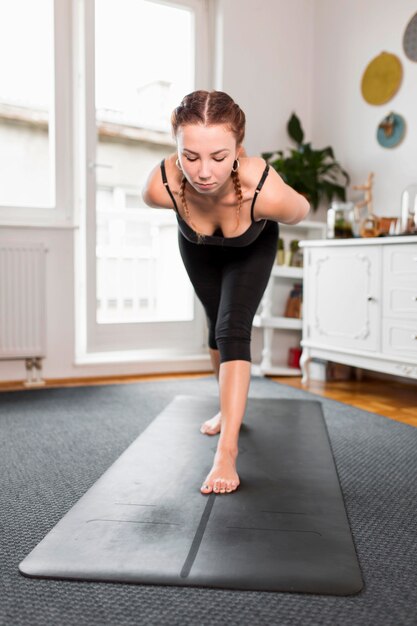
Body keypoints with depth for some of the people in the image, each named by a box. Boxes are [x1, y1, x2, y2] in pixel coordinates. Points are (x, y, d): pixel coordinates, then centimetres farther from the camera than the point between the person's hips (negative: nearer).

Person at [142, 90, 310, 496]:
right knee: (216, 324, 18)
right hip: (197, 248, 3)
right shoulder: (161, 185, -40)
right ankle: (229, 408, 40)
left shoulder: (267, 192, -44)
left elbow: (301, 211, -20)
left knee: (232, 331, -15)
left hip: (252, 249, -2)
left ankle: (228, 448, -9)